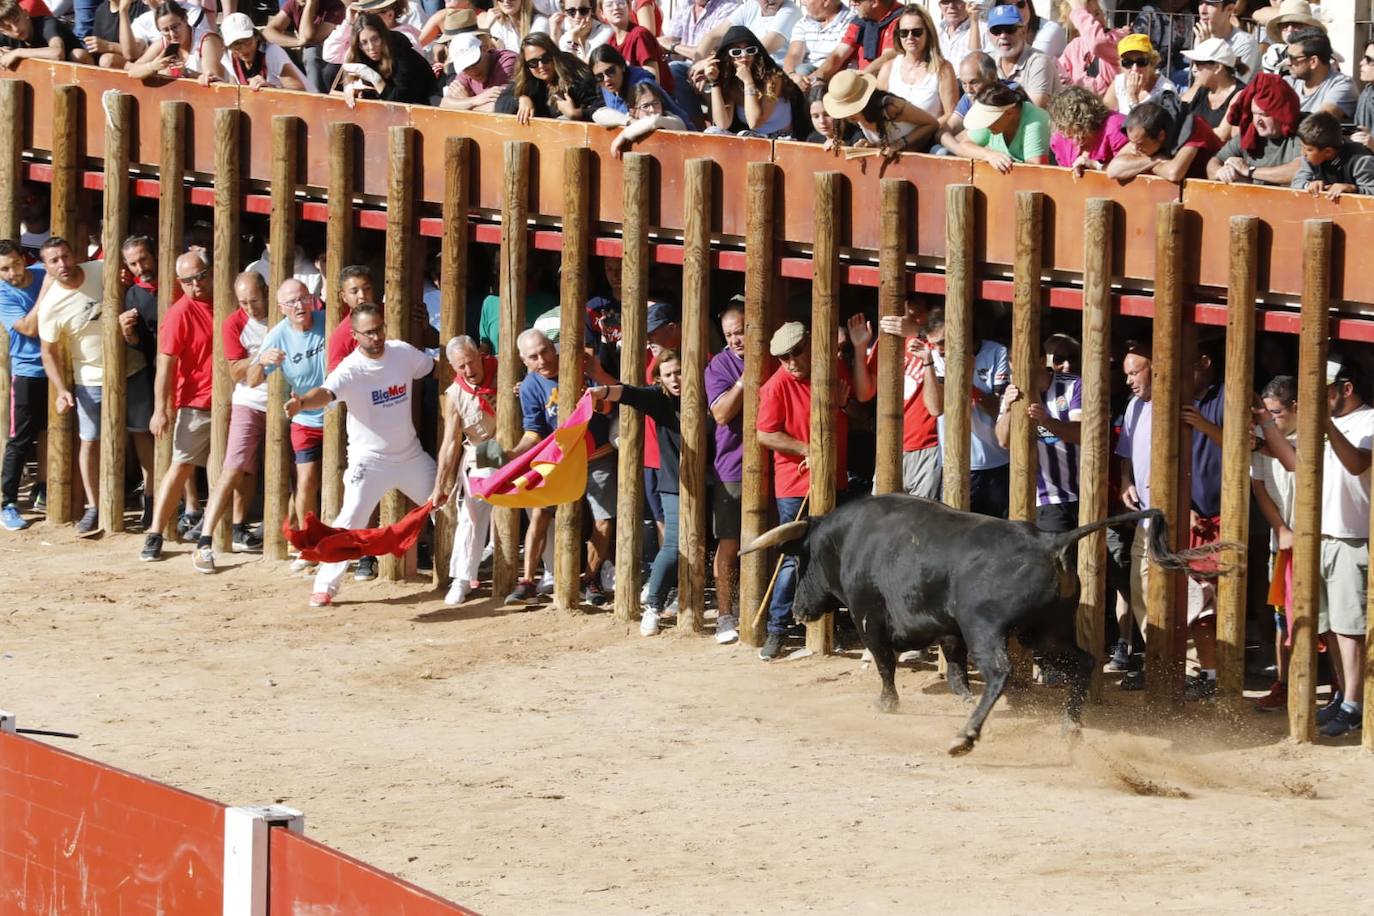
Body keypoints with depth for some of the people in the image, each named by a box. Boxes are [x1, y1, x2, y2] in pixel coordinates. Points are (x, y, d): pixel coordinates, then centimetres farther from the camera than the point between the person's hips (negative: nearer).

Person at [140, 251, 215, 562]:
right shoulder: (180, 312, -11)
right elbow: (166, 364, -14)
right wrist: (161, 410, -18)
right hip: (195, 405, -5)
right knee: (181, 466, -8)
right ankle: (154, 535, -7)